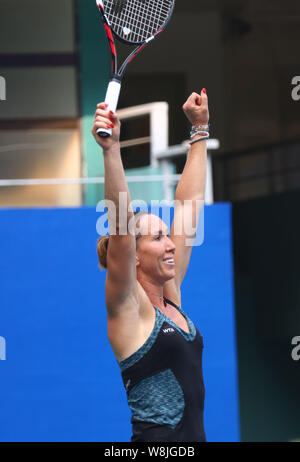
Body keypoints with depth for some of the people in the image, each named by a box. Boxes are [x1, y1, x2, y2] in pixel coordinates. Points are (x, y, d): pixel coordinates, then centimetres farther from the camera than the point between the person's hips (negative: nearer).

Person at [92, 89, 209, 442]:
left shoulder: (171, 295, 11)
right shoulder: (127, 306, -6)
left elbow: (189, 205, 14)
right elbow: (121, 226, -20)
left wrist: (200, 130, 17)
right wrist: (111, 149, -29)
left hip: (194, 434, 7)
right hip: (155, 439, -7)